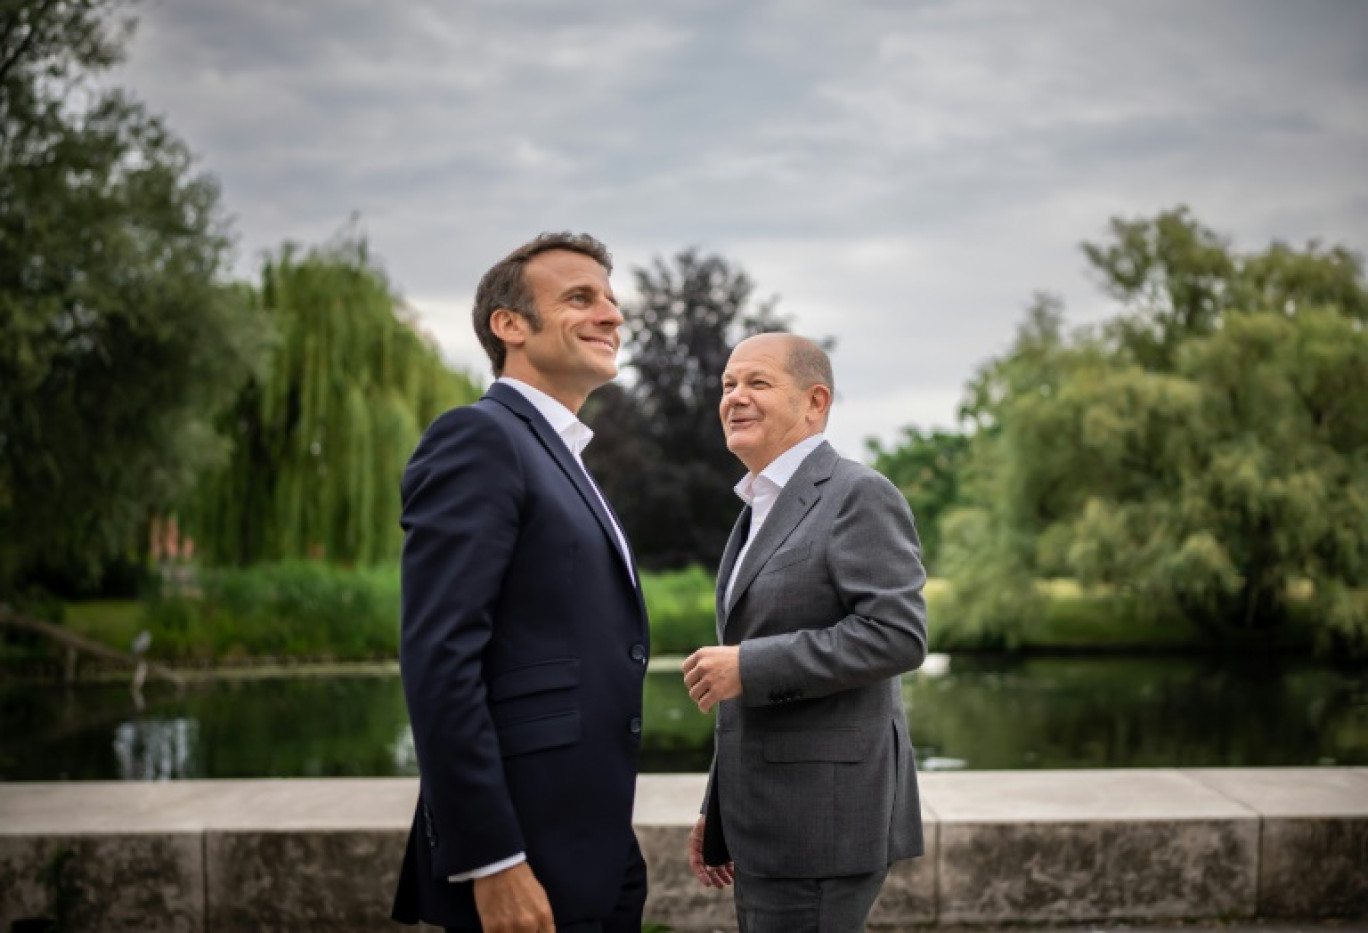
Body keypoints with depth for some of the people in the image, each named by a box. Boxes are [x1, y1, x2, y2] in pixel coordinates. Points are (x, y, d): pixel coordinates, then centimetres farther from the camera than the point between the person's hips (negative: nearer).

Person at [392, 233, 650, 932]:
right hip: (524, 866, -9)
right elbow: (437, 660, -18)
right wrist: (491, 864, -22)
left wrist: (610, 860, 17)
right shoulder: (478, 437, -10)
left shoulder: (562, 463, 19)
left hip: (595, 859, 9)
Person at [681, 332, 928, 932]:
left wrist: (746, 665, -20)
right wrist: (720, 814, 18)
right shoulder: (763, 511, 18)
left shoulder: (859, 495, -10)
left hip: (825, 814, -9)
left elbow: (897, 635, -21)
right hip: (772, 820, 9)